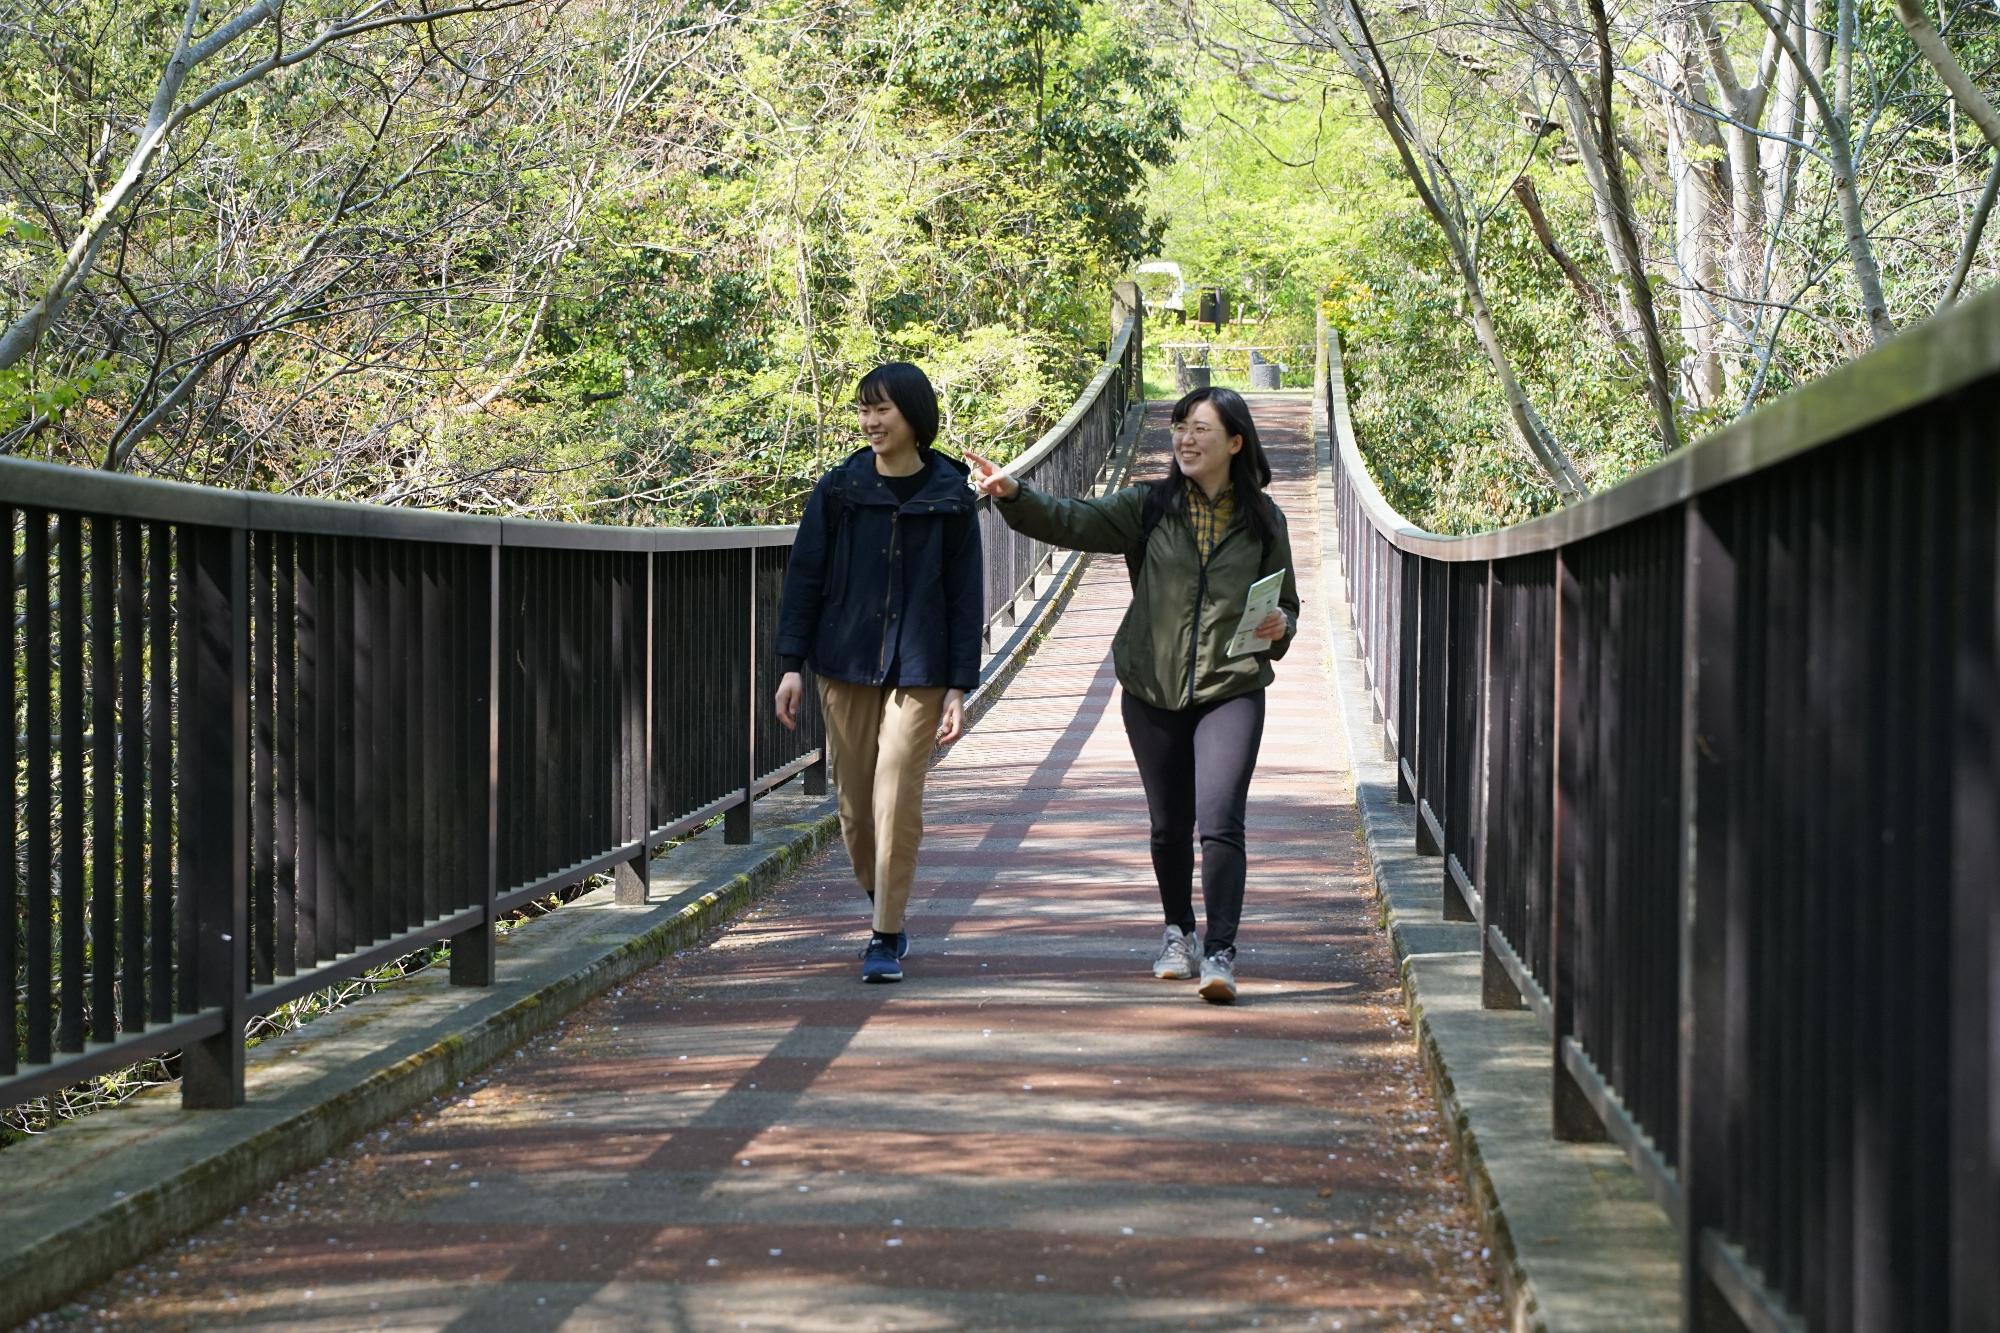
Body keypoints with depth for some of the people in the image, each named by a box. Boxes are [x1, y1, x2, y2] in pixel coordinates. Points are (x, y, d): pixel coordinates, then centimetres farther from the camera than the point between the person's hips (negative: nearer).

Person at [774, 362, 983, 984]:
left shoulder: (951, 499, 0)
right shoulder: (839, 490, 2)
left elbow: (965, 598, 2)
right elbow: (804, 577, 4)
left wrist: (959, 687, -2)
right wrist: (792, 663, -3)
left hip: (917, 674, -2)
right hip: (845, 667, 2)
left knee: (897, 803, -10)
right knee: (855, 804, 5)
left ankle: (886, 939, -4)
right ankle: (883, 908, 27)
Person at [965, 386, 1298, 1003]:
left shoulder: (1262, 520, 4)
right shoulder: (1151, 506, 2)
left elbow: (1284, 603, 15)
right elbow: (1072, 521, -10)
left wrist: (1279, 627, -8)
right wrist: (1013, 495, -27)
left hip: (1230, 691, -2)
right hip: (1154, 692, 2)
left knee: (1220, 822, -16)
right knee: (1169, 825, 12)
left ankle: (1220, 954, -13)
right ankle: (1177, 933, 34)